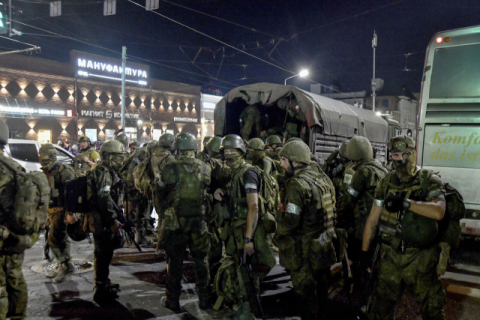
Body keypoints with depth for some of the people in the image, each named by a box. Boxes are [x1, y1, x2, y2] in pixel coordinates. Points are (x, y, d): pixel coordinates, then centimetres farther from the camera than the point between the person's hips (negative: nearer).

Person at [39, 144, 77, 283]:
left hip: (61, 210, -9)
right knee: (61, 239, 15)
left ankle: (66, 266, 1)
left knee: (54, 239, -10)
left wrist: (70, 213, -23)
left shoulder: (63, 171, -15)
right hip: (52, 211, 9)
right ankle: (63, 267, 25)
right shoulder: (46, 172, 13)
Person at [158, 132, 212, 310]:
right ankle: (204, 299, 23)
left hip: (176, 221, -2)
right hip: (198, 220, 2)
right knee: (201, 260, 14)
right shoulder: (204, 168, -5)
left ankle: (172, 300, 23)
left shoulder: (171, 169, -12)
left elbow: (161, 186, 5)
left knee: (175, 261, 11)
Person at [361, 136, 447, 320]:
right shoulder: (386, 183, 5)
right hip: (389, 256, 3)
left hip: (420, 258, -3)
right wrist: (365, 251, 8)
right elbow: (373, 219, 8)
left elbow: (438, 212, -23)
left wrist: (406, 202, -30)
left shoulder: (430, 180, -5)